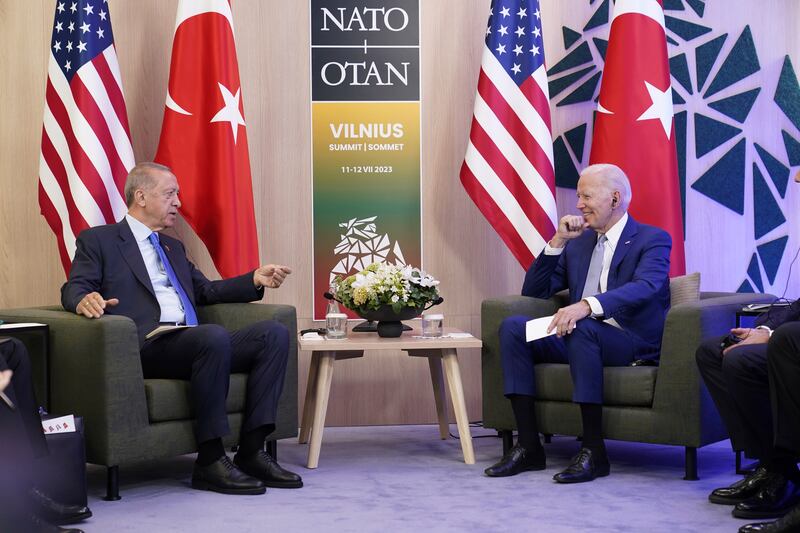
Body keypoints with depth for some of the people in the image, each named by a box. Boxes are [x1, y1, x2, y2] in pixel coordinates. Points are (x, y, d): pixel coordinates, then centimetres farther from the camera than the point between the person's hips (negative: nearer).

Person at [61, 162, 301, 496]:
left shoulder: (173, 247, 32)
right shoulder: (98, 240, 11)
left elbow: (205, 290, 32)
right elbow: (73, 289, 0)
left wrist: (256, 279, 18)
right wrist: (84, 300, -26)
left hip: (190, 343, 7)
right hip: (147, 345, -7)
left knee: (274, 333, -14)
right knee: (215, 336, -36)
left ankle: (251, 451, -19)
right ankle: (210, 461, -28)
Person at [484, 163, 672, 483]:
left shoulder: (653, 240, -1)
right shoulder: (577, 243, 18)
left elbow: (644, 288, -23)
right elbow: (533, 291, 15)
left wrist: (587, 305, -40)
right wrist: (557, 242, 1)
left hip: (633, 341, -6)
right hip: (580, 336, 6)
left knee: (583, 328, -38)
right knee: (512, 327, -16)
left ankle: (594, 452, -31)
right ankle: (528, 447, -18)